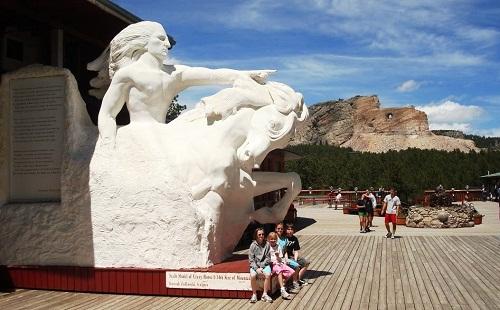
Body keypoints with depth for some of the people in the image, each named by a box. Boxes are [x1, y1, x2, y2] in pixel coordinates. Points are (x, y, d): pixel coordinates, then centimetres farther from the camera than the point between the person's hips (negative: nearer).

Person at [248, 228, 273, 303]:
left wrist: (262, 266, -12)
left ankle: (265, 294, -15)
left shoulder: (267, 244, -1)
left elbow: (268, 258, 0)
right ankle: (254, 294, -11)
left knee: (268, 274, -29)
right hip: (255, 265, 0)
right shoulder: (253, 245, -2)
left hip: (265, 264, 0)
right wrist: (256, 268, -15)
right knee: (252, 275, -29)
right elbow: (251, 259, -3)